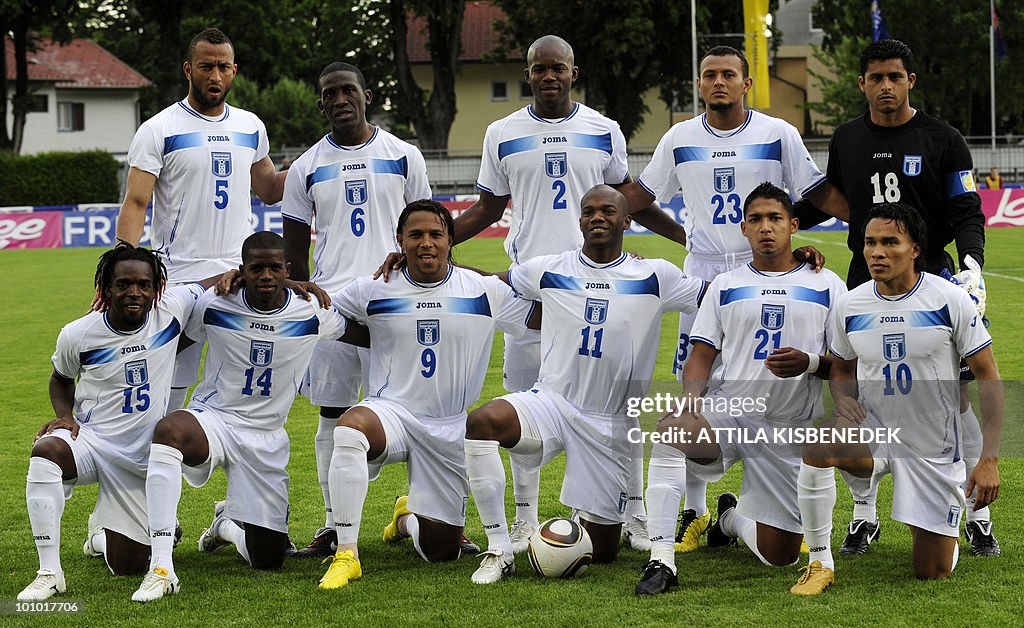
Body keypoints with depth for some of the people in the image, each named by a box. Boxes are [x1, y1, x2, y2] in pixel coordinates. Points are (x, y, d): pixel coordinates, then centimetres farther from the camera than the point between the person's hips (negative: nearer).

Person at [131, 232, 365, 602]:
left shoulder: (310, 314, -5)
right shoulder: (214, 306, -8)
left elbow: (368, 336, 12)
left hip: (265, 439, 2)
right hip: (212, 418, -2)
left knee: (267, 560, -1)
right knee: (168, 430, -41)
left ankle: (227, 524, 40)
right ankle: (161, 568, -41)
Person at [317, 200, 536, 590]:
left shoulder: (486, 292, -1)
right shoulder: (373, 291, 0)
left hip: (452, 430, 1)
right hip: (391, 411, -1)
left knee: (441, 552, 4)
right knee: (350, 427, -40)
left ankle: (408, 517, 44)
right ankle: (346, 554, -30)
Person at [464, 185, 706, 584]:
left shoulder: (655, 277, 1)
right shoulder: (549, 270, 4)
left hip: (611, 423, 0)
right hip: (551, 400, 0)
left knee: (602, 553, 2)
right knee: (482, 422, -34)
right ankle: (498, 551, -24)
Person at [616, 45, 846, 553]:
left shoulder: (778, 135, 2)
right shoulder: (680, 140, 8)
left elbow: (819, 194, 5)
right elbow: (639, 195, 18)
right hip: (702, 278, 2)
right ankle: (694, 512, 10)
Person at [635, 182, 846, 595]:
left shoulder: (826, 286, 7)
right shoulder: (726, 286, 12)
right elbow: (702, 356, 8)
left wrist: (809, 363, -16)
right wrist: (692, 399, -13)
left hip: (790, 432, 0)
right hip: (727, 411, 0)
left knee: (780, 556, -2)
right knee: (671, 429, -37)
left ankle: (733, 516, 36)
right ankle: (661, 562, -33)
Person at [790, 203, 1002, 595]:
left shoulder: (950, 301, -12)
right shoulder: (850, 305, -2)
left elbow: (988, 377, -7)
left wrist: (989, 460, -14)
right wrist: (844, 401, -9)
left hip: (935, 448, -2)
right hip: (873, 430, 2)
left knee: (932, 574, 2)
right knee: (817, 447, -33)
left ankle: (944, 530, 40)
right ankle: (820, 563, -18)